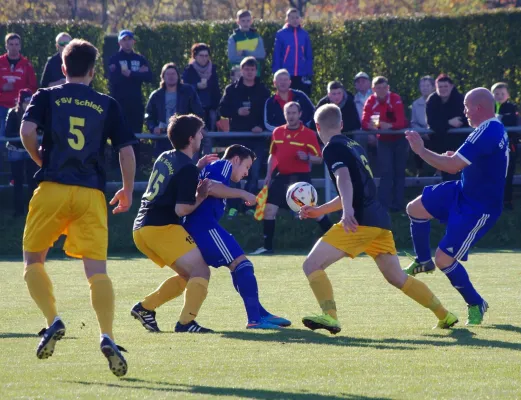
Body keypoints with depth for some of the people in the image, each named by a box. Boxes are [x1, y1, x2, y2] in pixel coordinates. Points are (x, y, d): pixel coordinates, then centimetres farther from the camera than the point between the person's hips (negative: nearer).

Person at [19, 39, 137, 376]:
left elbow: (27, 130, -8)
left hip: (52, 188, -1)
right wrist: (128, 191, 20)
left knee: (33, 260, 14)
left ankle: (53, 320, -7)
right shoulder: (107, 105, 12)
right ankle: (107, 336, -22)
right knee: (97, 270, -3)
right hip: (92, 193, 1)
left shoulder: (47, 97, 9)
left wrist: (40, 159, 11)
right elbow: (127, 150, 7)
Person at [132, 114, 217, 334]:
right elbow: (181, 209, -16)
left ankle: (145, 307, 13)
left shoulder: (165, 158, 15)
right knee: (201, 271, -8)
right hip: (162, 228, -9)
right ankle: (186, 322, -19)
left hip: (141, 228, 9)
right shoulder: (188, 169, -11)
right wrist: (201, 197, 0)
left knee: (188, 275, 18)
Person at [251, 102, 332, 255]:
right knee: (269, 209, -2)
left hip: (301, 177, -4)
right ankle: (267, 246, 8)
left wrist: (307, 157, -23)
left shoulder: (309, 134, -6)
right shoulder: (277, 132, 7)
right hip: (281, 176, 4)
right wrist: (269, 175, 11)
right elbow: (272, 155, 19)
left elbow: (319, 158, -3)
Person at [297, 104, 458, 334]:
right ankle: (444, 316, 25)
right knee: (397, 278, 21)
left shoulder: (333, 148, -3)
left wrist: (347, 211, -38)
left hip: (361, 221, -9)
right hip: (380, 220, 9)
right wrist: (319, 210, 37)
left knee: (312, 265, -10)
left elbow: (344, 178, -22)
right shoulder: (354, 146, 24)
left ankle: (330, 316, -28)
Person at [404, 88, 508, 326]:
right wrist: (458, 157, 6)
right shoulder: (495, 129, 5)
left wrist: (421, 150, -21)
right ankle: (423, 262, 30)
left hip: (478, 208, -10)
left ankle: (476, 304, 12)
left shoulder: (487, 133, -29)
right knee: (415, 209, 11)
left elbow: (453, 166, -31)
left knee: (444, 259, -8)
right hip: (462, 191, 10)